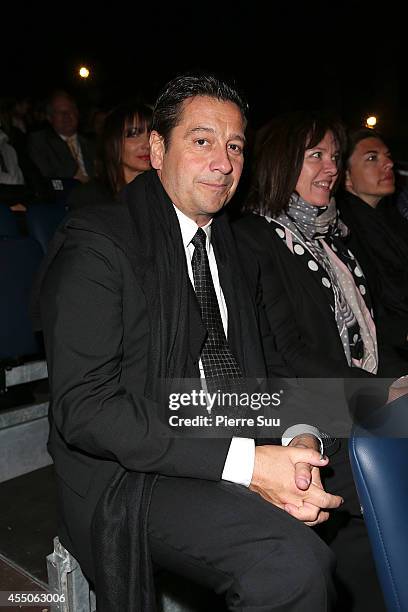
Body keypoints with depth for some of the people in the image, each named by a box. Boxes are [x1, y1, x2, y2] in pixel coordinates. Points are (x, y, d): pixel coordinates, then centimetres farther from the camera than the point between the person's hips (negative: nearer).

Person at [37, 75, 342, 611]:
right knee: (294, 563, -28)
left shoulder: (232, 247, 12)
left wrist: (296, 439, -10)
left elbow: (253, 369, 12)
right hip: (130, 477, -7)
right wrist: (244, 462, -24)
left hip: (239, 456, 7)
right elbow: (83, 409, -19)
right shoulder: (96, 245, -11)